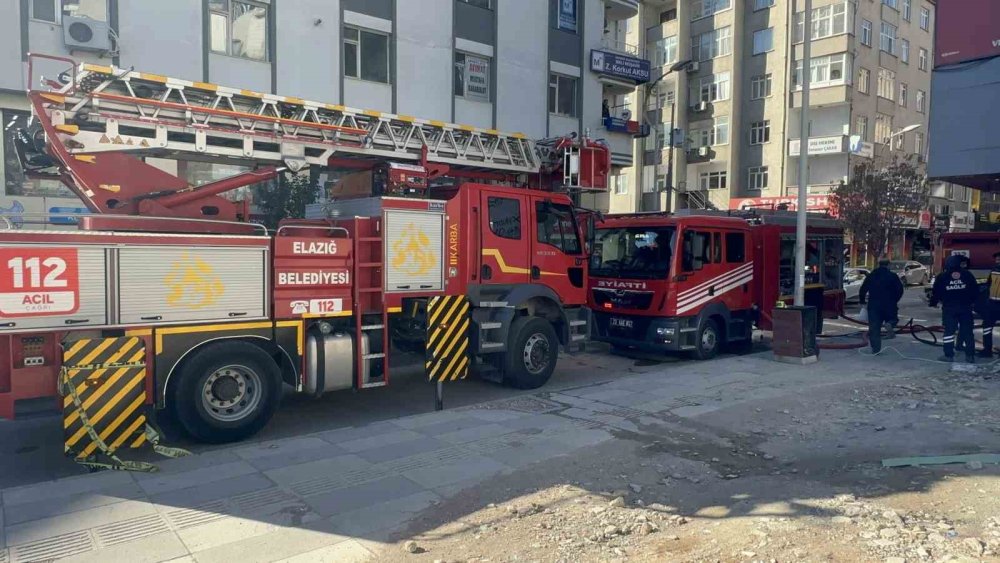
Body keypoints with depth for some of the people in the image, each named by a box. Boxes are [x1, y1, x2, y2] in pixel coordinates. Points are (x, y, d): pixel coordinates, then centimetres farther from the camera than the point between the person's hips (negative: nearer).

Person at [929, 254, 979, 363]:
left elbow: (936, 292, 0)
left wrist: (934, 303, 14)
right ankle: (970, 355, 8)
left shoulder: (942, 277, -1)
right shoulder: (967, 274, 4)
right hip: (966, 307, 2)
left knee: (949, 330, 2)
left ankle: (949, 355, 1)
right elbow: (975, 290, 6)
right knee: (967, 331, 7)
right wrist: (972, 301, 19)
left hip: (949, 308, -2)